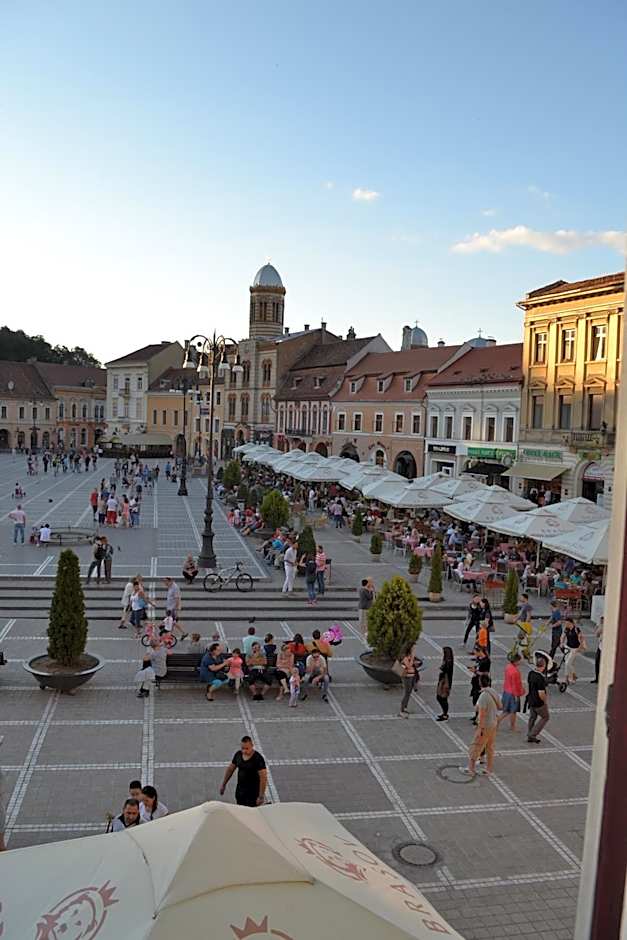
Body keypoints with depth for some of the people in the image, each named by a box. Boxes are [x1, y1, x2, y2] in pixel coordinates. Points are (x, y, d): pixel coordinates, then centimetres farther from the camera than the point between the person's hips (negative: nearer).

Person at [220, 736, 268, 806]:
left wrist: (261, 796, -21)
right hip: (239, 791, 6)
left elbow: (263, 778, -20)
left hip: (252, 793, -6)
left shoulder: (258, 758, -19)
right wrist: (223, 784, 15)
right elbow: (230, 769, 13)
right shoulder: (238, 754, -2)